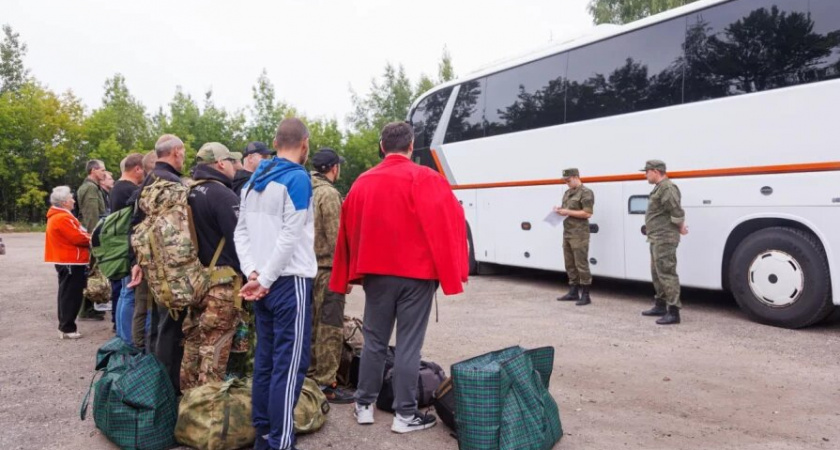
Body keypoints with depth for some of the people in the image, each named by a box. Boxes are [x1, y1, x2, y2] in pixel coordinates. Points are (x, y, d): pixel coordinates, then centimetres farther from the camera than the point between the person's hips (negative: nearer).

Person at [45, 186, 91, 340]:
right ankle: (67, 328, -2)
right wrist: (92, 239, -4)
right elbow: (78, 238, -21)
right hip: (71, 262, -11)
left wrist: (87, 237, 4)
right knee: (71, 296, -6)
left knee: (67, 294, 16)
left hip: (66, 261, 11)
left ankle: (65, 325, 23)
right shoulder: (62, 218, -18)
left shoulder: (57, 216, 16)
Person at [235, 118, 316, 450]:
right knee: (290, 364, -4)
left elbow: (241, 232, 10)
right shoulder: (298, 178, -10)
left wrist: (252, 272, 0)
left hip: (265, 281, 8)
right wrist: (264, 279, -12)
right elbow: (290, 236, -17)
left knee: (265, 359, 12)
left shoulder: (253, 181, 14)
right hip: (289, 281, -8)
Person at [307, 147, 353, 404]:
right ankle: (326, 384, 1)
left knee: (312, 325, 15)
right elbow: (335, 238, -17)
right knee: (330, 329, -3)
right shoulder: (329, 194, -13)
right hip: (328, 269, -9)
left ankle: (310, 377, 25)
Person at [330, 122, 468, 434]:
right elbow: (448, 223, -13)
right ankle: (405, 415, 10)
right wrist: (451, 271, -7)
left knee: (374, 340, 15)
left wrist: (353, 272, 18)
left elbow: (349, 228, 11)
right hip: (416, 272, -4)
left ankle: (364, 405, 24)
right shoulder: (426, 179, -8)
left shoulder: (363, 182, 6)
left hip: (376, 273, 4)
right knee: (409, 345, 3)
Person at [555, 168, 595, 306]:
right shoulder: (568, 192, 17)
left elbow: (587, 213, -16)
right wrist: (559, 210, 6)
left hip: (579, 234, -9)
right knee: (570, 264, 12)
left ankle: (585, 295, -2)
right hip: (567, 232, 9)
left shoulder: (585, 193, -9)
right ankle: (573, 292, 22)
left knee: (581, 264, -7)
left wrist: (568, 212, -16)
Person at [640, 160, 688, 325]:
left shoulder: (667, 188, -17)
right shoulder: (659, 188, 17)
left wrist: (680, 228, -8)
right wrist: (680, 226, 9)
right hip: (657, 239, 11)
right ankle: (660, 305, 29)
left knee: (666, 274, -10)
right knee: (657, 273, 18)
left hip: (665, 239, -11)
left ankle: (673, 311, -8)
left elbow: (677, 212, -22)